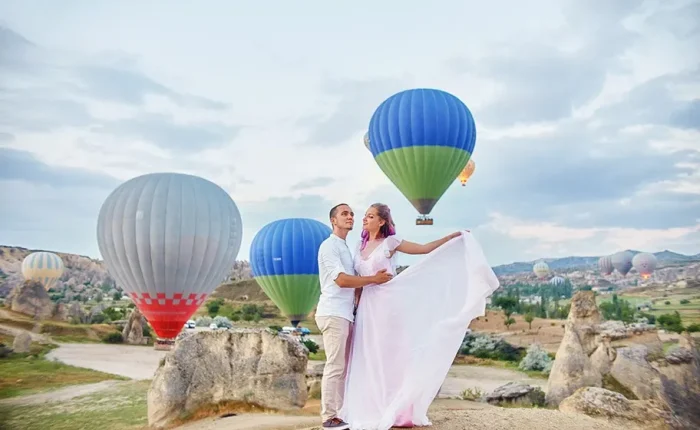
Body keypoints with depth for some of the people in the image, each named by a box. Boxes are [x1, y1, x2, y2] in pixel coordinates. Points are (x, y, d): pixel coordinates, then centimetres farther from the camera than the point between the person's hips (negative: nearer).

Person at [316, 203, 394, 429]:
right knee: (335, 366, -8)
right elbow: (341, 280, -17)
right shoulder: (329, 245, -7)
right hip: (333, 314, -9)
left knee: (343, 367, 10)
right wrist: (374, 279, -12)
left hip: (345, 314, 9)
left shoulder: (346, 248, 21)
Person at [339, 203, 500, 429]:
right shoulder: (360, 246, 13)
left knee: (390, 355, -1)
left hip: (388, 304, -5)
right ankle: (373, 410, 15)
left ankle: (396, 411, 8)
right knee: (370, 358, 6)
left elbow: (425, 249, -3)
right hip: (367, 307, 5)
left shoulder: (390, 242, -2)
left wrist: (453, 237, -7)